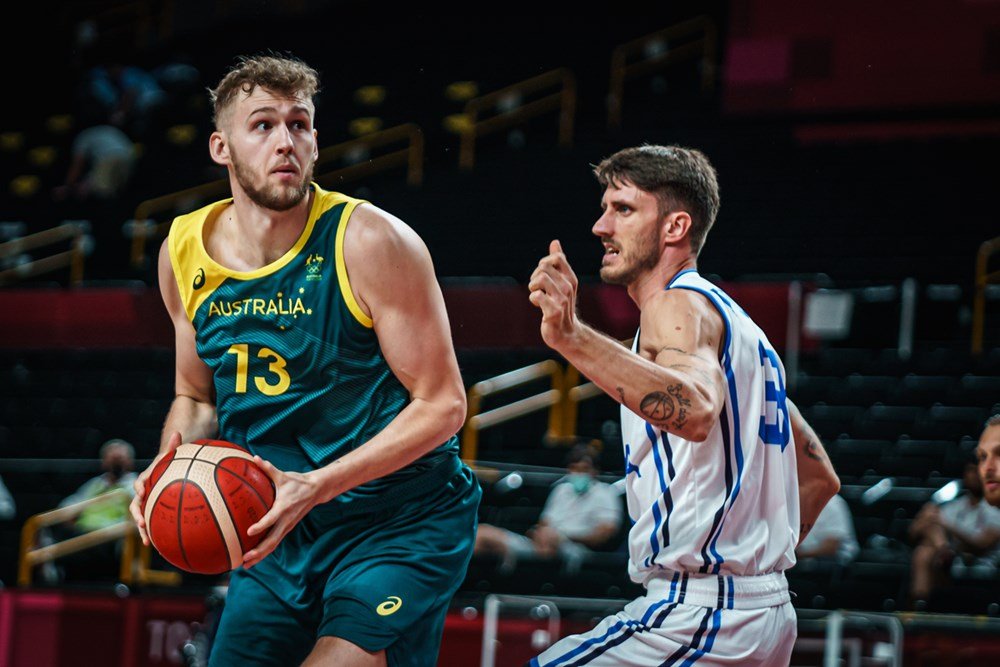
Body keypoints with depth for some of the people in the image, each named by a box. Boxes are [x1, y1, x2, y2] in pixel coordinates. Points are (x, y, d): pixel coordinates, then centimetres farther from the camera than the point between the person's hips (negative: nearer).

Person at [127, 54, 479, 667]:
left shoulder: (370, 243, -16)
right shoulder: (185, 254, 1)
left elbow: (443, 404, -15)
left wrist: (317, 486, -24)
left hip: (400, 520, -5)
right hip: (278, 530, 6)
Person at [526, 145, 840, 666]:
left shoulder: (677, 305, -10)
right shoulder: (734, 321, 20)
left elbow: (696, 410, -34)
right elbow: (820, 478, 25)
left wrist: (570, 337, -43)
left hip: (696, 609, -10)